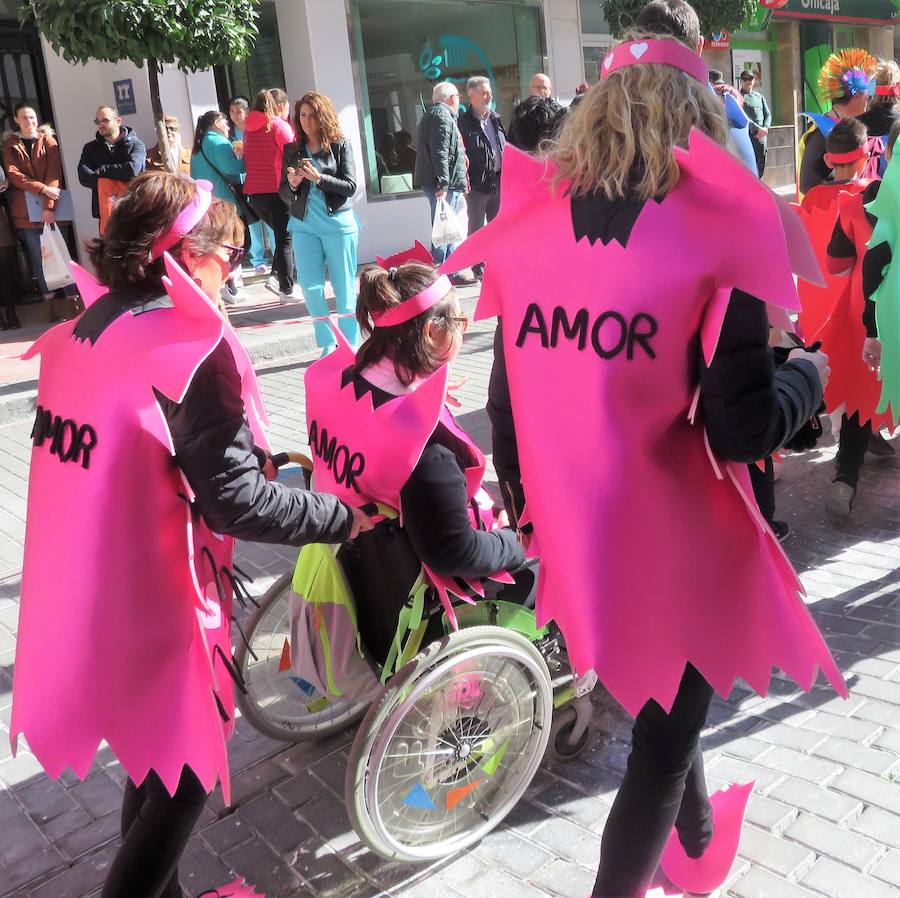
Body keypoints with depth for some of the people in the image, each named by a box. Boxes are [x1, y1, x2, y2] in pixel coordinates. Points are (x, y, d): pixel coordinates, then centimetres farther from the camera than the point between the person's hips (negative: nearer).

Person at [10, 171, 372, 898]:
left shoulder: (78, 337, 4)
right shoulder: (191, 350, -21)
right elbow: (235, 502, -24)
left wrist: (258, 457, 16)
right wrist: (344, 516, -12)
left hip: (88, 593, 8)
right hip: (159, 599, -8)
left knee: (154, 752, 27)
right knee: (189, 762, 15)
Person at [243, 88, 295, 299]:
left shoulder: (249, 128, 14)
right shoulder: (280, 125, -6)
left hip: (254, 192, 6)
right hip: (277, 191, -6)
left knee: (282, 235, 19)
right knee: (285, 240, 1)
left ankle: (276, 276, 6)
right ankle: (286, 290, 1)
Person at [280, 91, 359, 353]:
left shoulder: (340, 145, 1)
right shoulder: (292, 150, 9)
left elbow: (350, 187, -6)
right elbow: (284, 194, 11)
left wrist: (318, 178, -18)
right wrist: (293, 184, -11)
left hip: (338, 224, -3)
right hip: (304, 226, 3)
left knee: (344, 286, 3)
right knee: (310, 287, 0)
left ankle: (350, 345, 13)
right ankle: (327, 344, 13)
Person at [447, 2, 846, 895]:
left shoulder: (532, 226, -4)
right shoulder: (717, 233, -16)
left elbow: (508, 402, 3)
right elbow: (742, 430, -18)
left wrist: (527, 514, 17)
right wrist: (810, 373, 3)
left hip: (575, 537, 6)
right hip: (678, 542, -5)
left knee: (663, 699, 31)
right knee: (663, 735, 17)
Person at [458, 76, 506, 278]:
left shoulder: (495, 119, 14)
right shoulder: (464, 122, -7)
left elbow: (505, 147, 20)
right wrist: (465, 181, -18)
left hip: (498, 182, 6)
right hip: (477, 184, -6)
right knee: (476, 227, 2)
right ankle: (478, 267, 8)